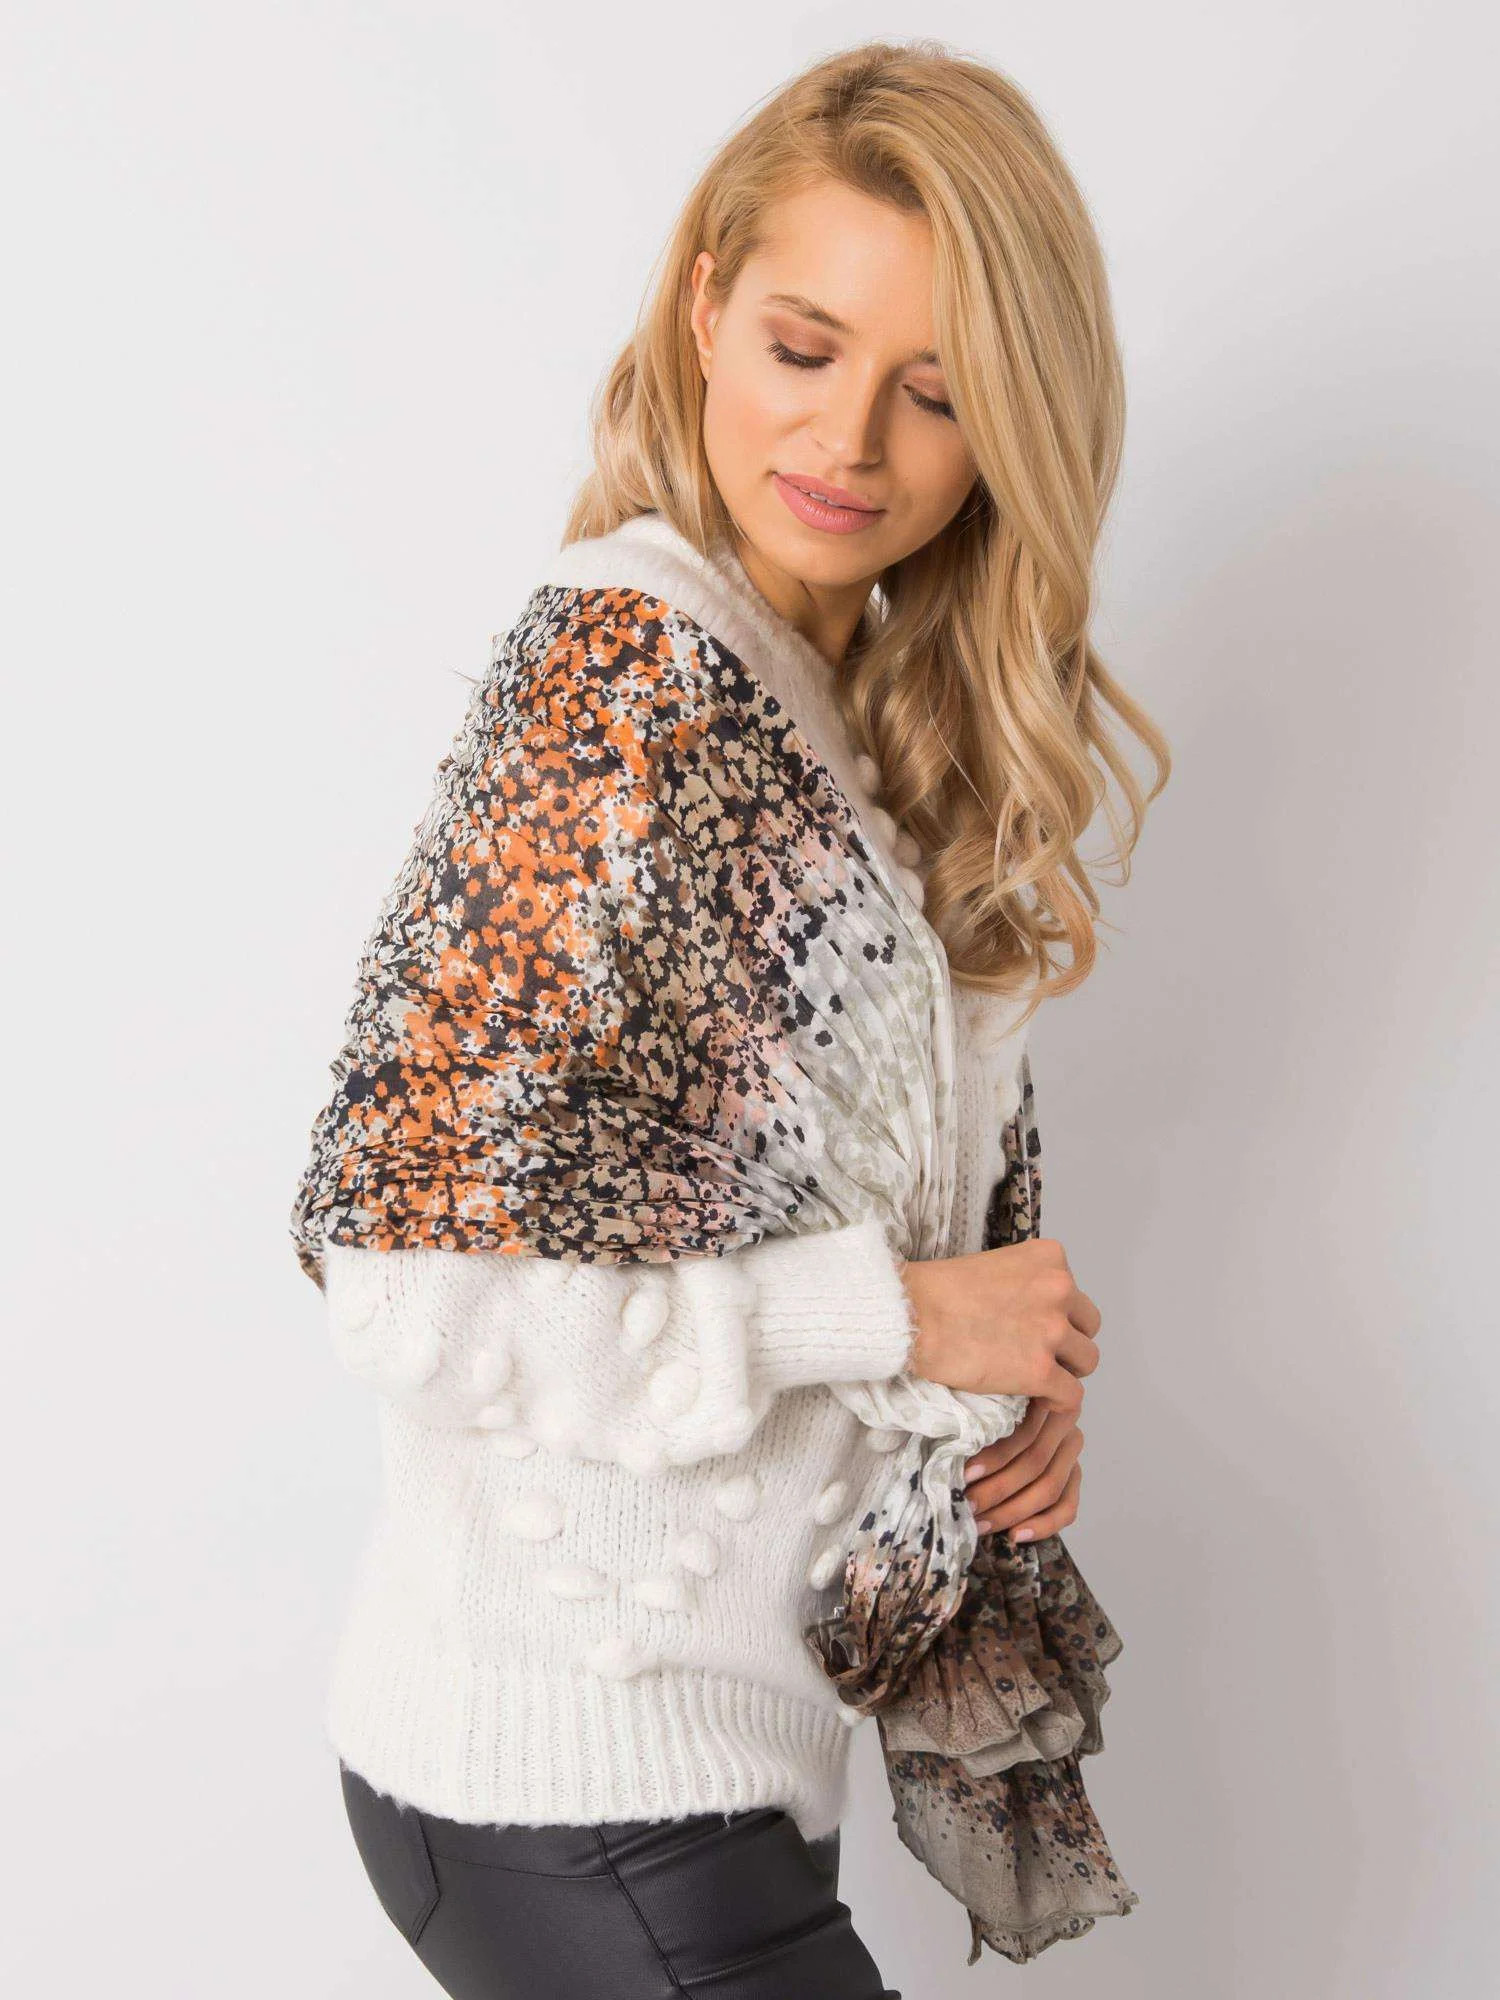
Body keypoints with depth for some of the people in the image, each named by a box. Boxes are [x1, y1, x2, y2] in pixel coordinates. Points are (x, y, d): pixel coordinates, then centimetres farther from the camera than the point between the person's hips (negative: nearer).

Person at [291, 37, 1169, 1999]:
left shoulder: (872, 717, 9)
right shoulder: (628, 665, -19)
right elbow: (412, 1283, -22)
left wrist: (1013, 1371, 0)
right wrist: (899, 1316, -17)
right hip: (569, 1780, -8)